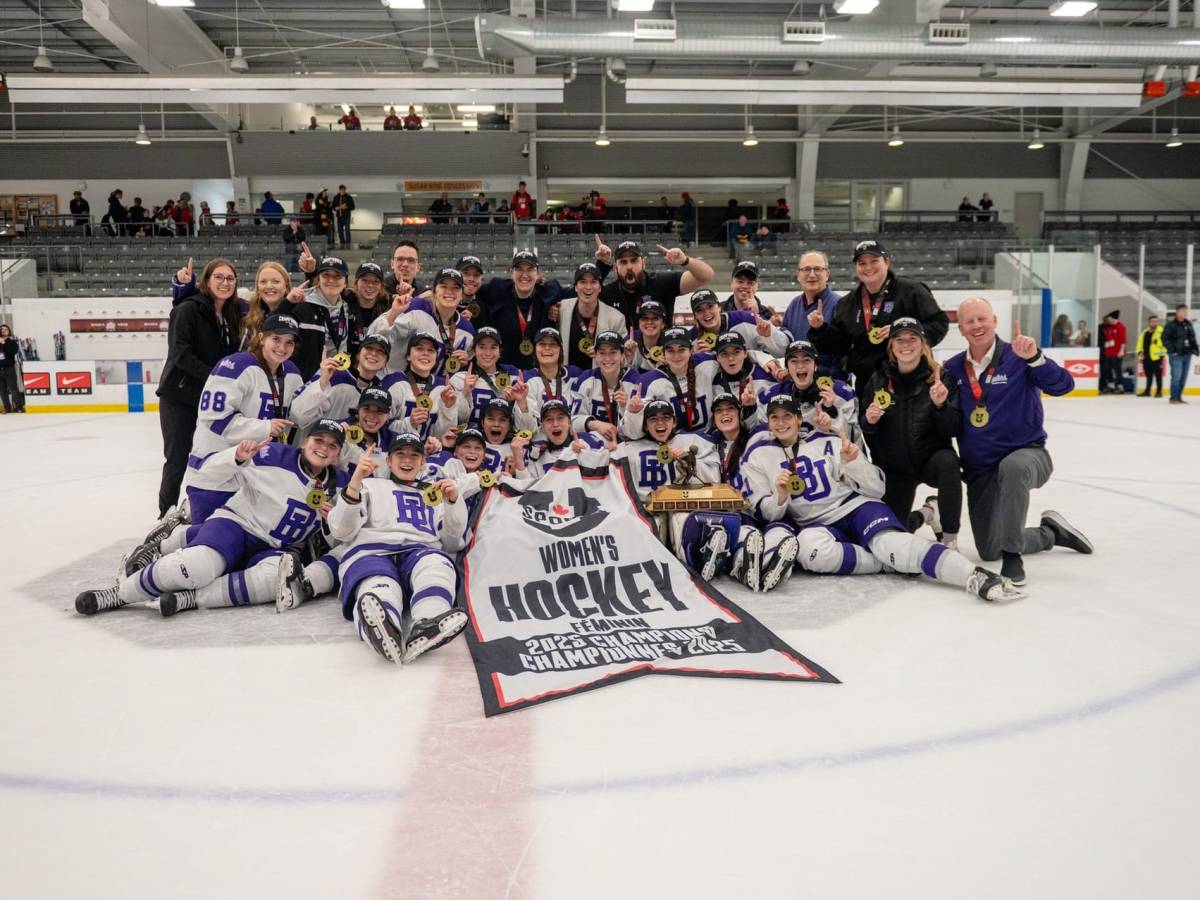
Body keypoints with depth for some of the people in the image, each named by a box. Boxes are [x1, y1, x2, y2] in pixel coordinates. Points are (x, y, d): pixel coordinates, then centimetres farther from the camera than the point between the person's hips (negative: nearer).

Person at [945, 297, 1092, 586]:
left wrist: (1034, 357, -36)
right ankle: (1050, 533, 33)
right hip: (979, 469, 5)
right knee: (989, 551, 5)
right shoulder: (953, 369, 2)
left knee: (1012, 467, -43)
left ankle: (1013, 555, -30)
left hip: (1027, 453, -4)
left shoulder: (1017, 359, -8)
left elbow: (1063, 385, -22)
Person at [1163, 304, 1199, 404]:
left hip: (1187, 354, 7)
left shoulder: (1189, 324, 13)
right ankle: (1173, 397, -3)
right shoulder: (1171, 324, -7)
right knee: (1176, 376, -11)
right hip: (1176, 355, -7)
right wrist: (1172, 350, -15)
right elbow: (1165, 339, -11)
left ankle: (1179, 397, 17)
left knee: (1183, 377, 9)